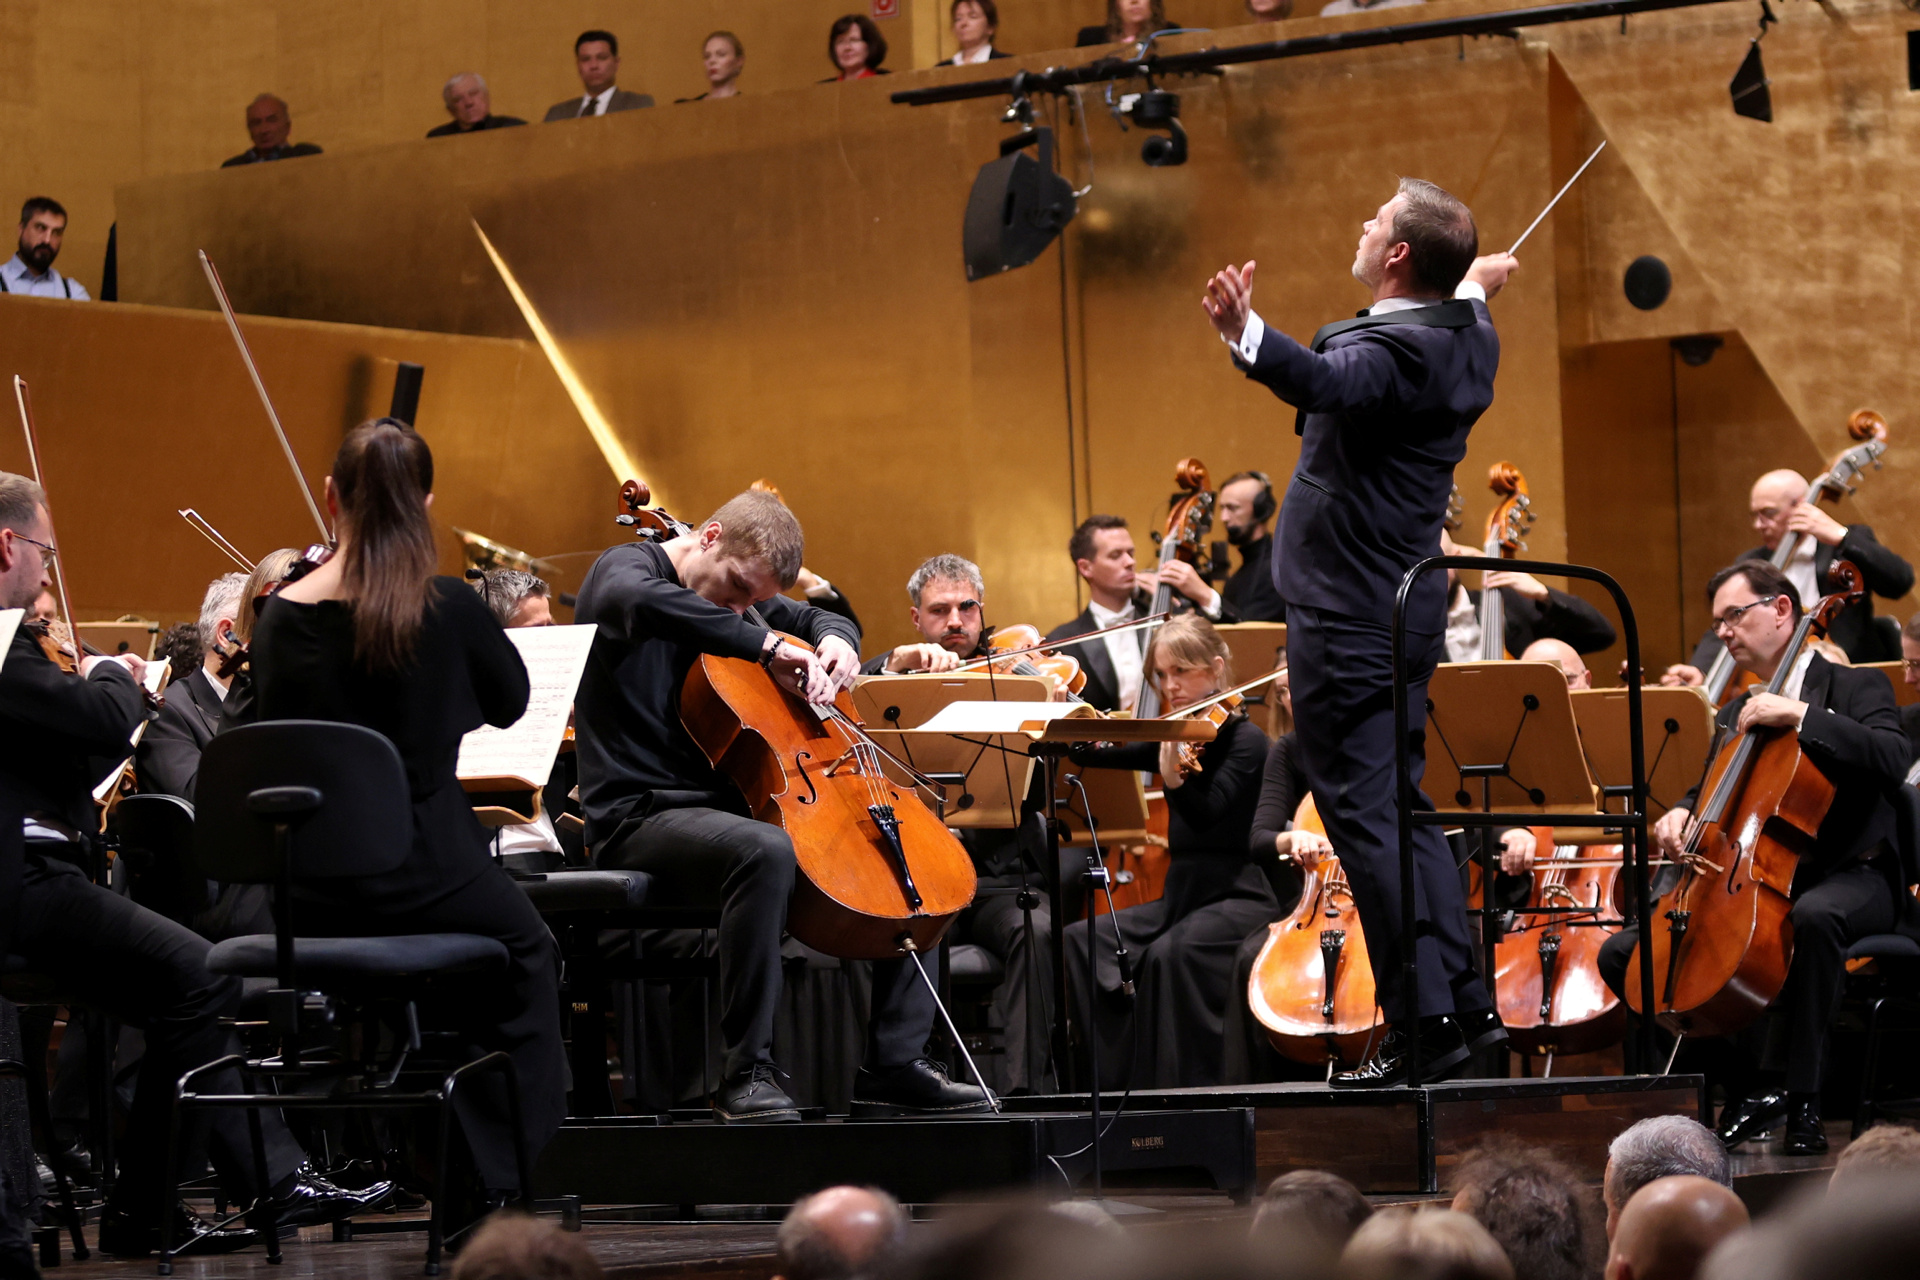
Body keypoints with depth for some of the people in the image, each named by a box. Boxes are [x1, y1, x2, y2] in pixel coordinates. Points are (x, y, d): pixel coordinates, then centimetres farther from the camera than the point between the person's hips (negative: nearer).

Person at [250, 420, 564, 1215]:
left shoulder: (281, 615, -4)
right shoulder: (448, 607, -12)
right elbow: (510, 704, 7)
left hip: (312, 898, 4)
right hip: (418, 872, -4)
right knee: (525, 952, 27)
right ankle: (502, 1178, 22)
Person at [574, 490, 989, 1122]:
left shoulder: (739, 597, 15)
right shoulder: (626, 567, -8)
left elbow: (822, 619, 30)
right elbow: (640, 600, -34)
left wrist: (835, 641, 4)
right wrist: (766, 647, -32)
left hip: (729, 804, 9)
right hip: (642, 816, -9)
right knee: (765, 851, -39)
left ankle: (896, 1062, 4)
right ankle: (747, 1073, -32)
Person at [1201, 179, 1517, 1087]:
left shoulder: (1394, 348, -20)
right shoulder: (1466, 340, 10)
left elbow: (1325, 381, -42)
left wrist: (1249, 338, -59)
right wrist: (1476, 286, 56)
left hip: (1351, 616, -10)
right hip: (1405, 603, 10)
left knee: (1362, 812, -7)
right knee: (1399, 806, 17)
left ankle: (1423, 1024, -8)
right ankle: (1466, 1003, 19)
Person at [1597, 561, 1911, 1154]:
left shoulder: (1853, 688, 0)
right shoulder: (1734, 715, 19)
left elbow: (1892, 759, -19)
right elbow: (1710, 790, 23)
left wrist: (1800, 715, -23)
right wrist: (1682, 814, -1)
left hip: (1851, 877, -7)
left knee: (1814, 916, -44)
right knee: (1621, 954, -8)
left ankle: (1794, 1095, -35)